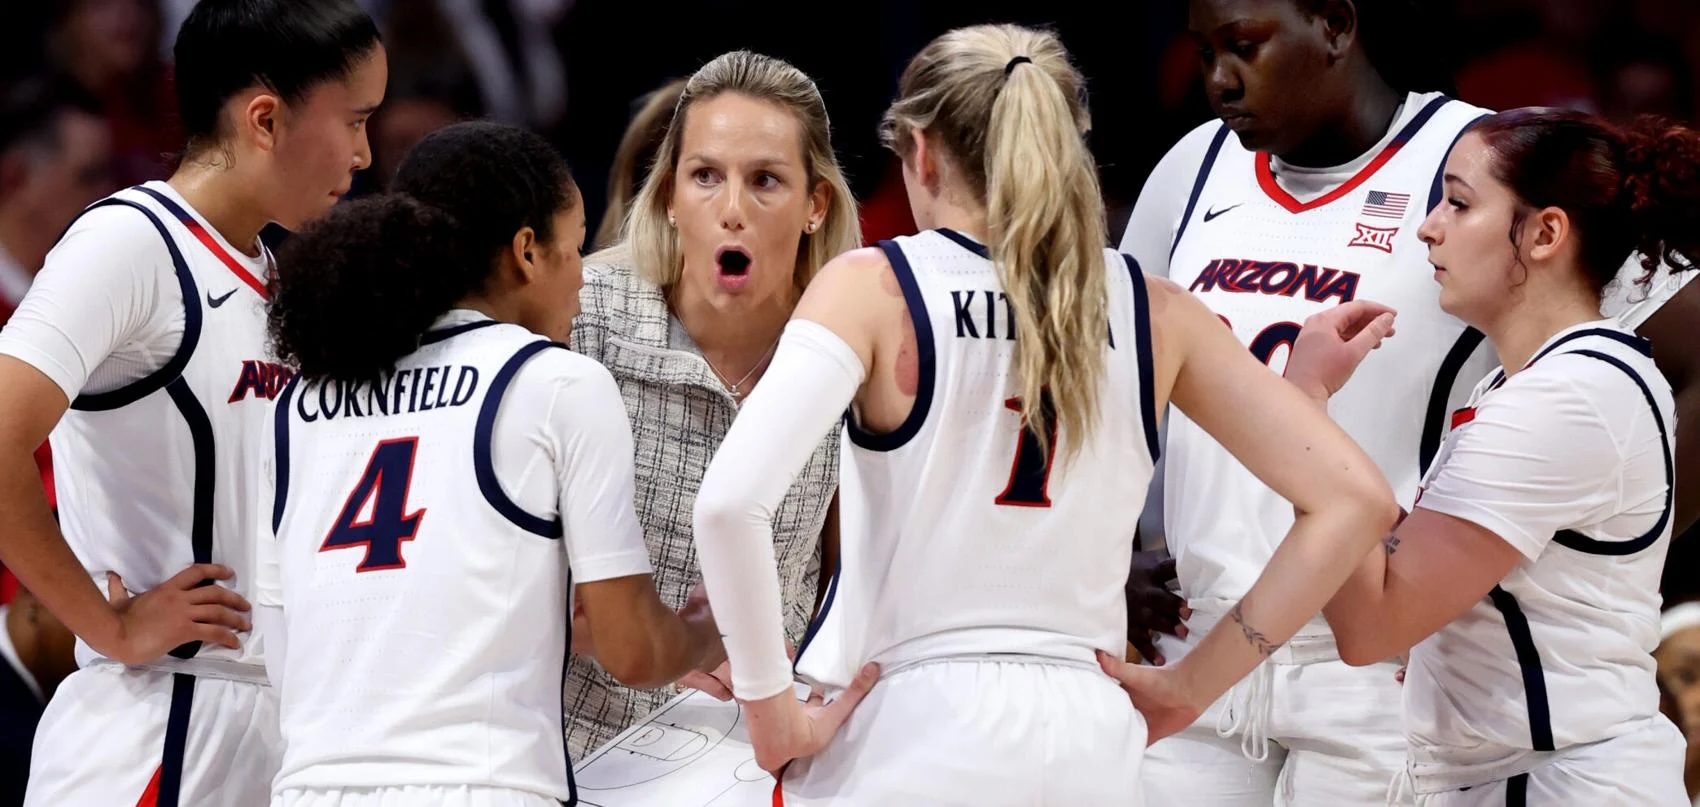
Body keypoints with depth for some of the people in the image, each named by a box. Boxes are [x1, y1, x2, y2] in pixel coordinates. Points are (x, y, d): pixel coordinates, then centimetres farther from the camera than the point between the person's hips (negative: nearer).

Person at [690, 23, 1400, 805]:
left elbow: (730, 500, -19)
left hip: (909, 732, -3)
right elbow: (1354, 498, 6)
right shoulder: (1151, 313, 7)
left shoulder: (874, 288, -4)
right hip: (1088, 743, 3)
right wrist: (1187, 689, 8)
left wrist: (772, 716, -10)